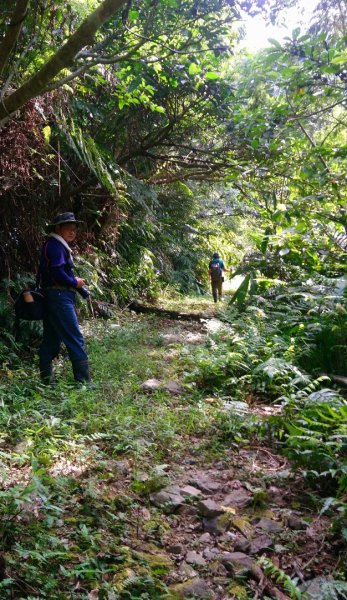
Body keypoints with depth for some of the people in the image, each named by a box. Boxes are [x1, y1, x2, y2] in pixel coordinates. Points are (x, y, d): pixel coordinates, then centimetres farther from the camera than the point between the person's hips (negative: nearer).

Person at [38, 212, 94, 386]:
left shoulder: (58, 246, 20)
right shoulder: (55, 245, -11)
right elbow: (57, 273, -22)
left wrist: (80, 287, 3)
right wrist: (75, 283, -7)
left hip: (55, 298, 11)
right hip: (59, 297, -11)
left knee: (51, 340, 12)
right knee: (75, 340, -8)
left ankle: (46, 381, 18)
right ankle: (84, 382, -5)